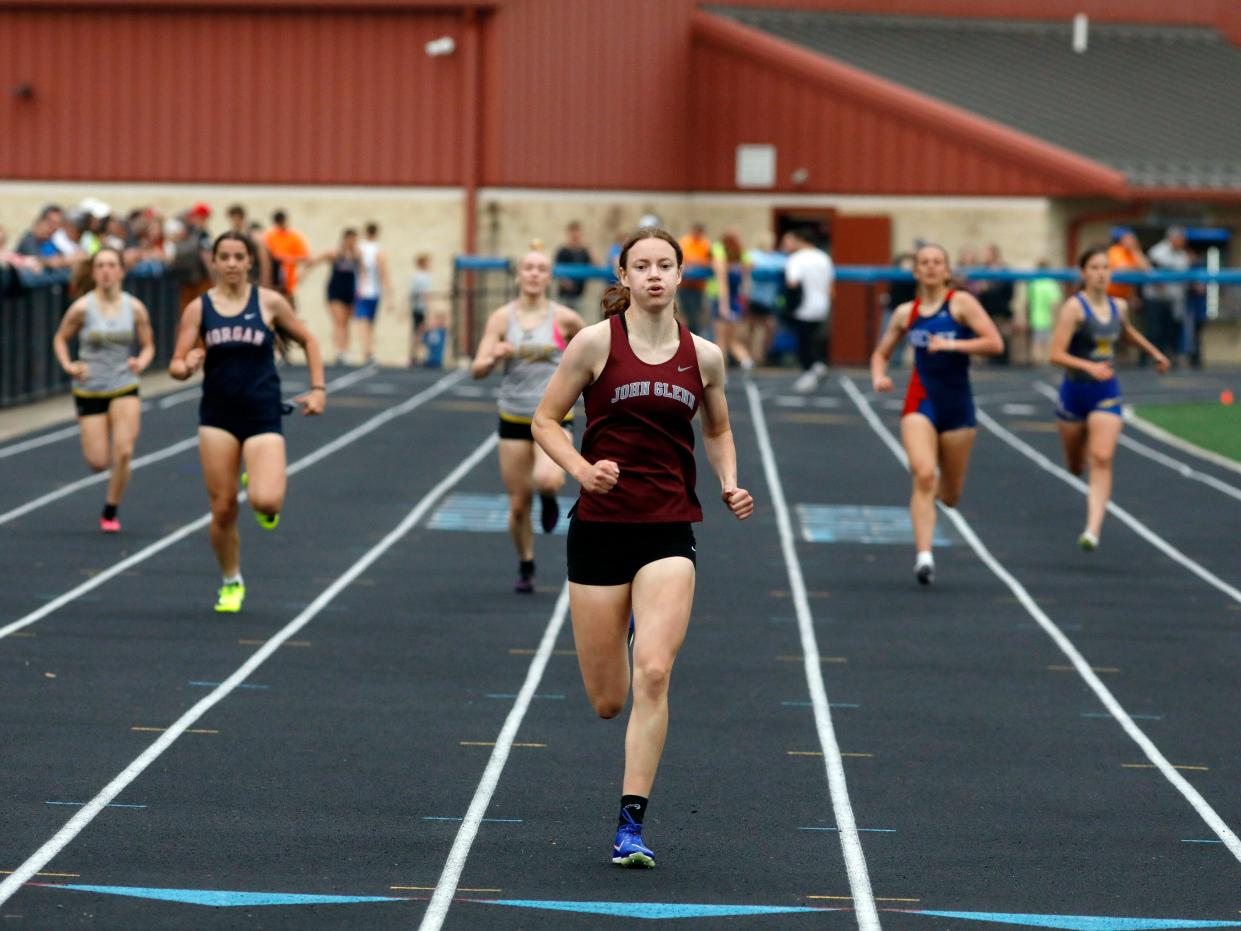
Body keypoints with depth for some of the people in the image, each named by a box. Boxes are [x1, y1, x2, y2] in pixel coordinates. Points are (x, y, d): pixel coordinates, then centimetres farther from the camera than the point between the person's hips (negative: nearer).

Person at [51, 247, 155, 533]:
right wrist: (68, 365, -12)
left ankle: (111, 512, 5)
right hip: (89, 389, -1)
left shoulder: (135, 308, -4)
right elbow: (60, 339, 5)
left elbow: (148, 346, 7)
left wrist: (141, 362, -15)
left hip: (124, 388, 1)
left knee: (123, 453, -15)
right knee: (99, 462, -1)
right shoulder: (82, 308, -9)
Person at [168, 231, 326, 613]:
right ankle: (230, 583, 24)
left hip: (263, 416, -1)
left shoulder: (270, 302, -1)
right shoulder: (199, 308, 1)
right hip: (218, 415, 2)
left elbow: (308, 341, 11)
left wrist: (318, 388, 2)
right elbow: (176, 366, 0)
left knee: (266, 502, -21)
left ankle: (266, 499, 18)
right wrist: (187, 366, -23)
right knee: (223, 509, 1)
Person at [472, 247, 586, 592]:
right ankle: (526, 568, 28)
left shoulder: (564, 318, -5)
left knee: (547, 479, -30)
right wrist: (494, 356, -27)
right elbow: (477, 369, -8)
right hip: (514, 418, 2)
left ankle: (549, 499, 8)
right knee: (518, 505, 5)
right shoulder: (502, 318, -3)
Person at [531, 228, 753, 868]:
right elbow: (545, 419, 1)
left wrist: (730, 485, 3)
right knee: (607, 702, 6)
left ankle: (631, 825, -10)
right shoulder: (597, 342, -4)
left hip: (669, 532, 1)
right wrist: (582, 469, -16)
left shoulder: (704, 356, 5)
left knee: (653, 675, -19)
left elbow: (717, 431, 21)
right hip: (600, 527, -1)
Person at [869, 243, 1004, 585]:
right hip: (920, 402, 1)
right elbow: (881, 353, 20)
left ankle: (938, 488, 47)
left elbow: (995, 343, -13)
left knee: (949, 496, 9)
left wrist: (952, 344, -22)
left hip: (957, 405, -1)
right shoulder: (906, 313, 7)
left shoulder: (961, 303, -3)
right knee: (923, 475, -22)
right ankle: (923, 556, -22)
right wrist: (878, 376, -1)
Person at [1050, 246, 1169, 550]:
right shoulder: (1074, 307, -14)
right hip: (1075, 391, -2)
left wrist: (1154, 352, 34)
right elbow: (1057, 354, -20)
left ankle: (1093, 530, -22)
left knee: (1101, 460, -17)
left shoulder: (1119, 306, 3)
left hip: (1107, 393, 2)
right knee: (1076, 466, 15)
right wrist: (1088, 366, -34)